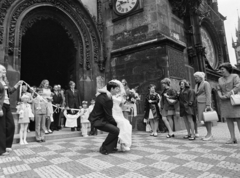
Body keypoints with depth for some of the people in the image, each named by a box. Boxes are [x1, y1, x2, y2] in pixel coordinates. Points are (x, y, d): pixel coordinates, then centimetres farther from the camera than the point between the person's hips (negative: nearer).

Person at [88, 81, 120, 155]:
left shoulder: (103, 94, 3)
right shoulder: (107, 100, -26)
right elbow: (108, 116, -20)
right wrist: (116, 123, -3)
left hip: (96, 117, 10)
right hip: (98, 121, -10)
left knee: (115, 126, 14)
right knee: (116, 130, -19)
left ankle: (111, 147, 24)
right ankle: (104, 148, -1)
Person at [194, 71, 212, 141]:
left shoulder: (206, 83, -8)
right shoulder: (197, 85, 16)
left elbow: (208, 95, -15)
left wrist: (208, 105, -21)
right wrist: (197, 105, 14)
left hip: (205, 103, -8)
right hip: (199, 104, 8)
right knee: (204, 119, 7)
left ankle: (210, 135, 1)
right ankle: (208, 134, 13)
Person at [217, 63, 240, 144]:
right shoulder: (220, 79, 13)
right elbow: (219, 90, 10)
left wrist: (228, 95, -19)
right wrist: (221, 96, -10)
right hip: (225, 102, 4)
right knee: (228, 119, 0)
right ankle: (233, 138, 3)